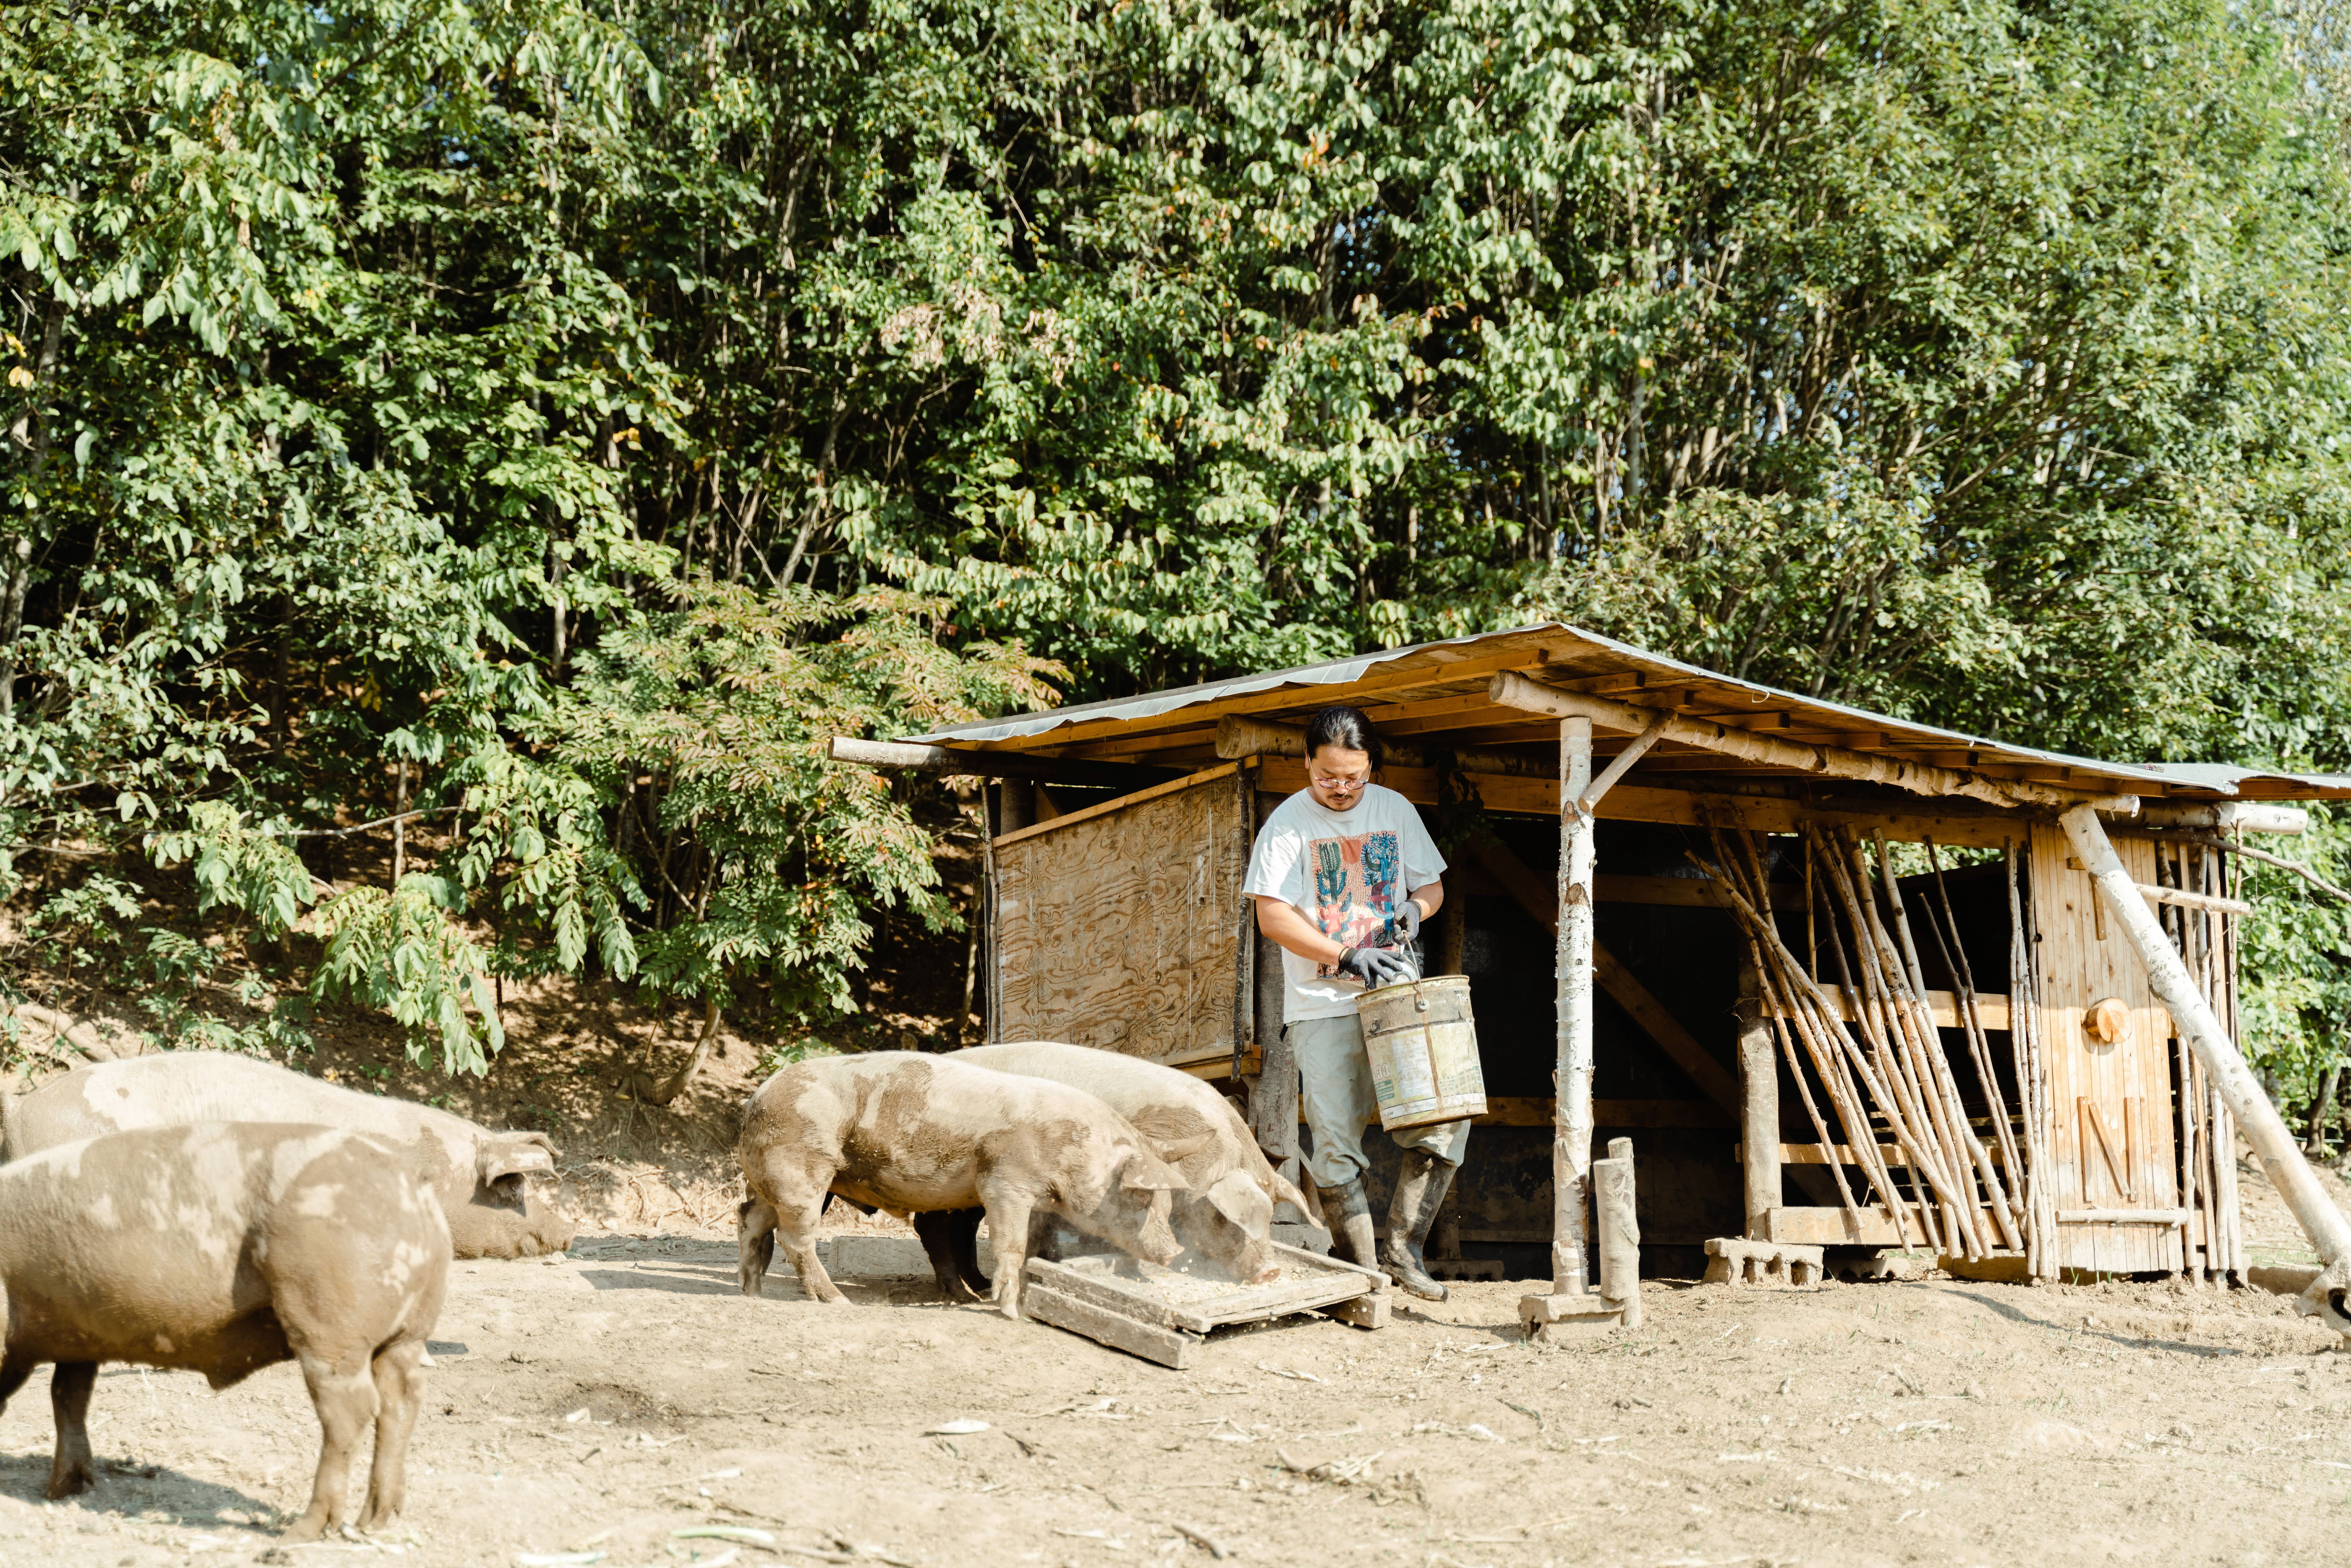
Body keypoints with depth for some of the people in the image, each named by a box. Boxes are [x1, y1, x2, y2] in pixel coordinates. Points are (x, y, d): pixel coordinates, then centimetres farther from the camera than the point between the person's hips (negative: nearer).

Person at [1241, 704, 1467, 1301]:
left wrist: (1415, 909, -7)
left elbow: (1431, 885, 17)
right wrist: (1346, 956, -17)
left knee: (1444, 1117, -8)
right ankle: (1362, 1267, 8)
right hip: (1323, 1008, -3)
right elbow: (1273, 917, -9)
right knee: (1336, 1147, -5)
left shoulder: (1395, 810, 8)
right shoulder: (1289, 823, -3)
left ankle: (1402, 1247, 6)